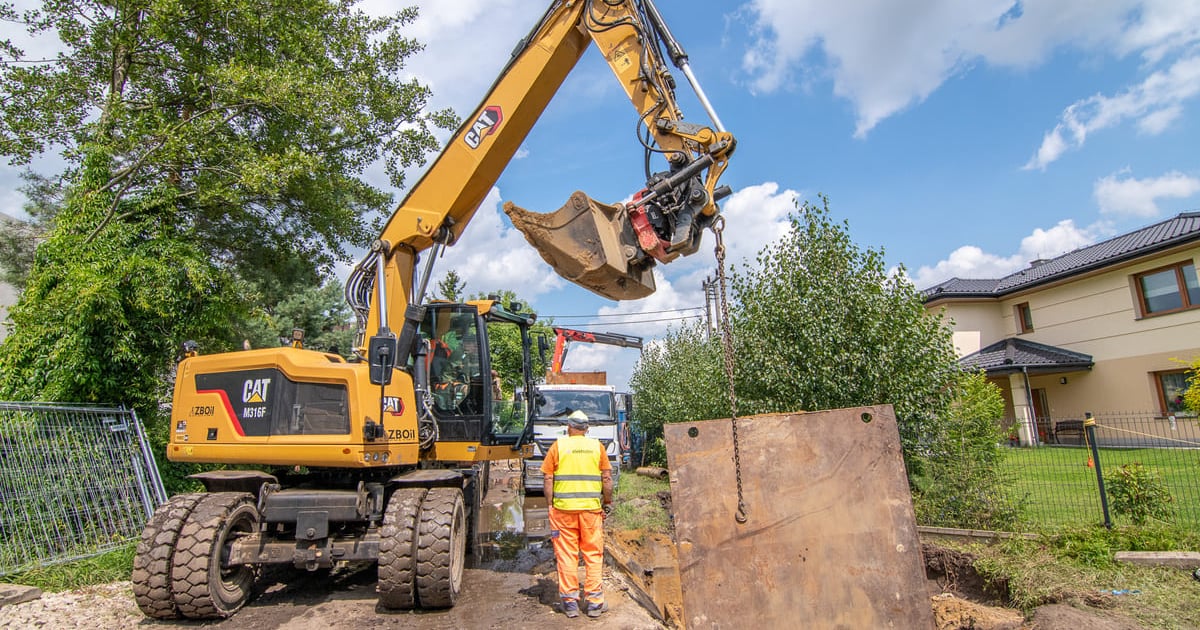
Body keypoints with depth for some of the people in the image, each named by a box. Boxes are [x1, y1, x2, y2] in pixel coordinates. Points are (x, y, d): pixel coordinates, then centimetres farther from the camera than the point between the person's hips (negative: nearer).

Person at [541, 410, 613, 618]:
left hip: (563, 508, -1)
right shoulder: (597, 446, 5)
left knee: (566, 555, 7)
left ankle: (570, 601, 13)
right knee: (593, 554, 9)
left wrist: (550, 505, 7)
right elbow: (607, 478, 3)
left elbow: (548, 479, 0)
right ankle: (594, 601, 14)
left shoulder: (558, 446, 2)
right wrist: (608, 502, 14)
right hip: (591, 508, 1)